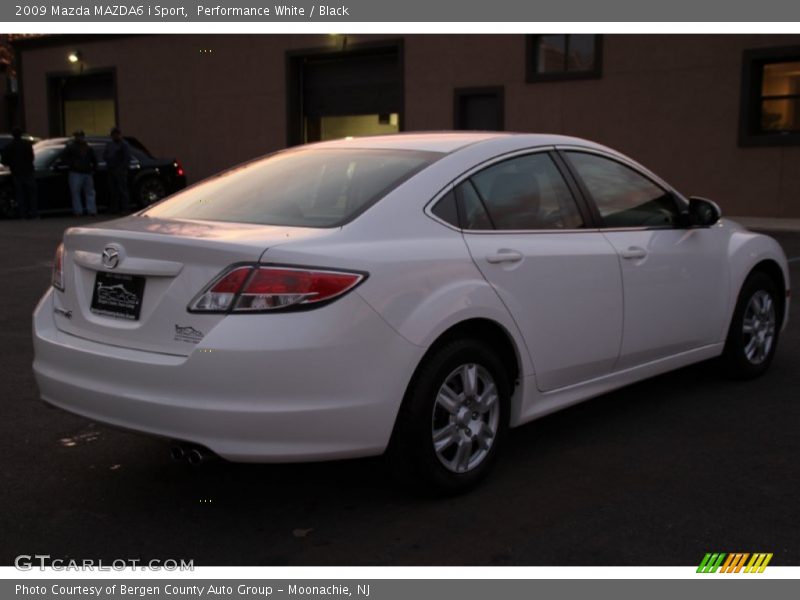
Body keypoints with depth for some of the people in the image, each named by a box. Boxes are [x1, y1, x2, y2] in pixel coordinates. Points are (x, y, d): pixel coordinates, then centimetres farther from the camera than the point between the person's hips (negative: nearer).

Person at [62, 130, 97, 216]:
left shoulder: (88, 148, 18)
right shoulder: (70, 146, 2)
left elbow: (94, 159, 25)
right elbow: (63, 157, -3)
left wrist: (93, 169, 12)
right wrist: (71, 164, -13)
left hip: (87, 173, 5)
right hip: (76, 173, -5)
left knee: (90, 192, 4)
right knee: (76, 192, -5)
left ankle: (92, 210, 6)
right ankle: (78, 211, -4)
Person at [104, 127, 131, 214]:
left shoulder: (124, 145, -2)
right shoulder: (109, 145, 21)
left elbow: (127, 158, -9)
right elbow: (104, 155, 17)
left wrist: (121, 168, -15)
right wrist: (109, 164, -1)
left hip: (120, 171, -7)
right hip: (111, 171, 7)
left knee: (122, 190, -8)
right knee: (113, 190, 7)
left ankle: (124, 209, -8)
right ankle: (114, 208, 12)